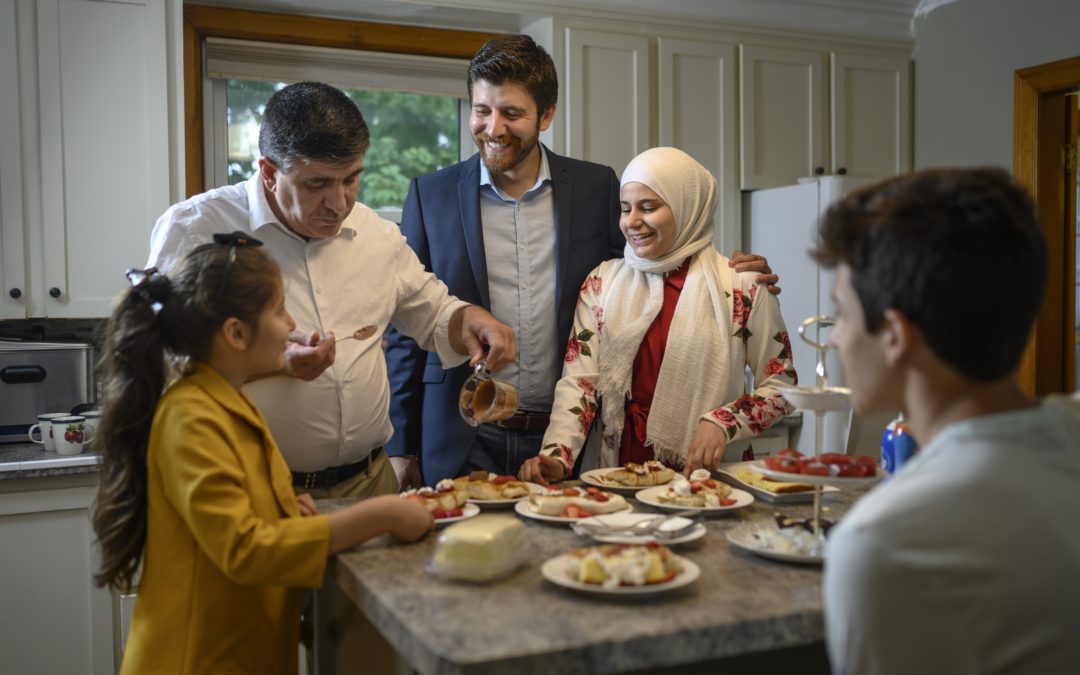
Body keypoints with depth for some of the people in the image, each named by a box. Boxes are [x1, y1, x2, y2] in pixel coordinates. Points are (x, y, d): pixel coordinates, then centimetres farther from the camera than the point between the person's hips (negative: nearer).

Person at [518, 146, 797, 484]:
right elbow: (579, 381, 2)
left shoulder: (743, 287, 1)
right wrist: (556, 455, -13)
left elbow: (780, 385, 7)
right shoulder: (603, 281, 8)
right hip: (622, 475, 2)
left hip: (711, 473, -1)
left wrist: (723, 423, -10)